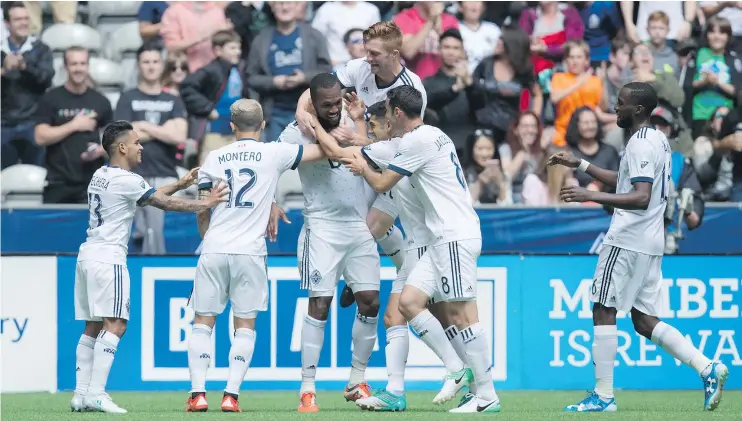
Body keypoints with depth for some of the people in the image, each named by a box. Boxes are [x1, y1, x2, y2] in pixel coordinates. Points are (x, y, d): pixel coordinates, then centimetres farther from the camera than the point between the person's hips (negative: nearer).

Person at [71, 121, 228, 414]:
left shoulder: (100, 176, 16)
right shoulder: (126, 180, -11)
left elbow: (148, 197, 23)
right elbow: (163, 204, -6)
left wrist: (180, 185, 23)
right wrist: (204, 204, 3)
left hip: (88, 256, 9)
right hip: (108, 258, -9)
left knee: (92, 327, 9)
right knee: (115, 325, -11)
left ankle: (81, 393, 5)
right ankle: (96, 393, -19)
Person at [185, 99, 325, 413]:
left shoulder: (215, 158, 7)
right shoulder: (274, 154, 0)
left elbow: (202, 211, 11)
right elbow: (324, 151, 4)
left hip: (214, 249, 1)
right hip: (250, 251, -1)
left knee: (203, 322, 8)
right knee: (245, 326, 6)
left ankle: (198, 393, -2)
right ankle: (231, 395, -4)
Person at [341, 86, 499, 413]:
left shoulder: (417, 141, -10)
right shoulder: (432, 135, 19)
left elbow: (382, 184, -1)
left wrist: (362, 168, 18)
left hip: (455, 236, -10)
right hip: (445, 238, 10)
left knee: (461, 313, -11)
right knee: (409, 301, 4)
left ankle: (486, 396, -12)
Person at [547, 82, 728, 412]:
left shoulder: (640, 144, -15)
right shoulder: (658, 140, 16)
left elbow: (641, 197, -25)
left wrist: (591, 196, -32)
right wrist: (579, 165, 29)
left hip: (628, 242, -10)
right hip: (651, 244, 10)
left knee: (603, 312, -3)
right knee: (645, 321, 11)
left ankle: (603, 395, -4)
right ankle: (707, 368, 0)